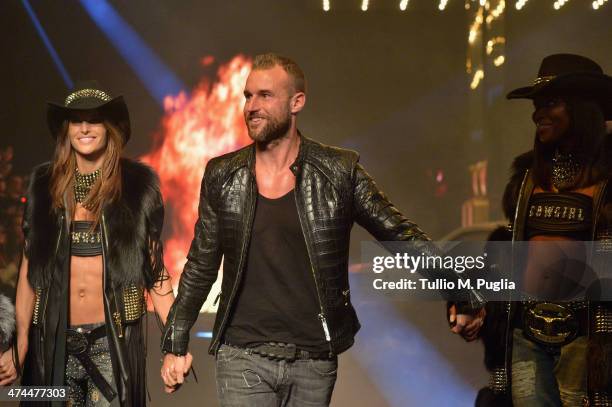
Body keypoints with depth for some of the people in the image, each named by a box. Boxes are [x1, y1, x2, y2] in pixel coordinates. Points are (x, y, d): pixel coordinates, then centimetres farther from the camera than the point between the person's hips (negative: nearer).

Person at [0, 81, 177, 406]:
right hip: (54, 341, 2)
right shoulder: (44, 184, 6)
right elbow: (29, 268, 8)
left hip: (114, 341, -2)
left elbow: (154, 267, 1)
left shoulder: (137, 184, 0)